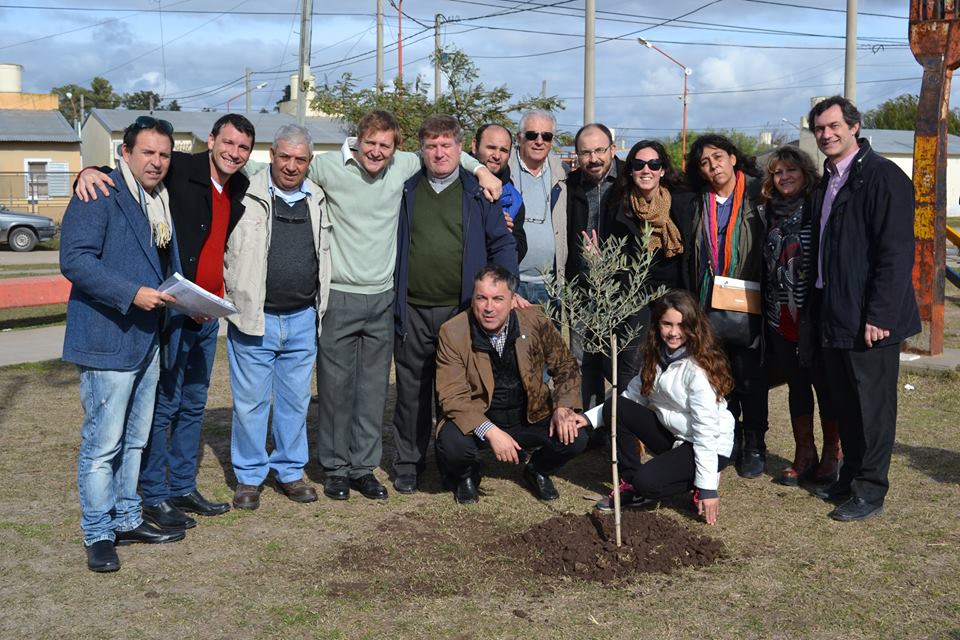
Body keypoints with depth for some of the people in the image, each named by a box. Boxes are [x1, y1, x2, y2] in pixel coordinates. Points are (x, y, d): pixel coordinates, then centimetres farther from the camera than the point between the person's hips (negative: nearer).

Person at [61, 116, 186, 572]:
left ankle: (126, 520, 29)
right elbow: (74, 260, -20)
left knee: (135, 441, 17)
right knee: (102, 443, -3)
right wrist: (131, 294, -25)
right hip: (107, 341, -9)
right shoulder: (99, 195, -11)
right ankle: (98, 535, 9)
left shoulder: (162, 202, 16)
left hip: (148, 341, 9)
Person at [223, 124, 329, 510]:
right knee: (250, 401, 3)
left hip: (303, 320, 4)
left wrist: (320, 309, 16)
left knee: (296, 400, 12)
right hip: (254, 319, -4)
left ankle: (290, 471, 26)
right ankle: (249, 477, 17)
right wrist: (228, 298, -6)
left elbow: (324, 258, 21)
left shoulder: (318, 201, 9)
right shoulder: (245, 197, -5)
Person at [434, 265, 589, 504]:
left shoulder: (535, 321, -9)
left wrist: (563, 408, -13)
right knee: (452, 444, -32)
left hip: (530, 417, 2)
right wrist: (490, 432, -32)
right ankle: (467, 475, 7)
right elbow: (452, 396, -19)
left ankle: (538, 471, 15)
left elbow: (565, 367, 4)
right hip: (476, 421, -2)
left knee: (574, 438, -21)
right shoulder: (453, 332, -16)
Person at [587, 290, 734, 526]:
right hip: (671, 436, 8)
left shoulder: (699, 366, -22)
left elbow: (706, 429, -24)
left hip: (710, 447, -7)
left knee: (647, 482, -29)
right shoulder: (656, 357, 1)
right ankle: (631, 485, 2)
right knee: (614, 408, -9)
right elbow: (633, 396, 2)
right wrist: (588, 418, -12)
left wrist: (707, 487, -25)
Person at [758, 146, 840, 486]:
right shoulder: (767, 213, 9)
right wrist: (766, 310, 9)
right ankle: (804, 455, 21)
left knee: (824, 383, 4)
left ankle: (831, 454, 18)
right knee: (796, 384, 12)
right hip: (780, 316, 5)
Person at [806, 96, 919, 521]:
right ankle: (849, 478, 28)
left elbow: (897, 252, -18)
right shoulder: (828, 182, 14)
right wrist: (820, 308, 14)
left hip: (869, 319, -8)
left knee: (873, 406, 1)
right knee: (845, 402, 16)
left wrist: (880, 316, -21)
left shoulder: (882, 176, -12)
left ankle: (869, 493, 11)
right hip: (834, 317, 8)